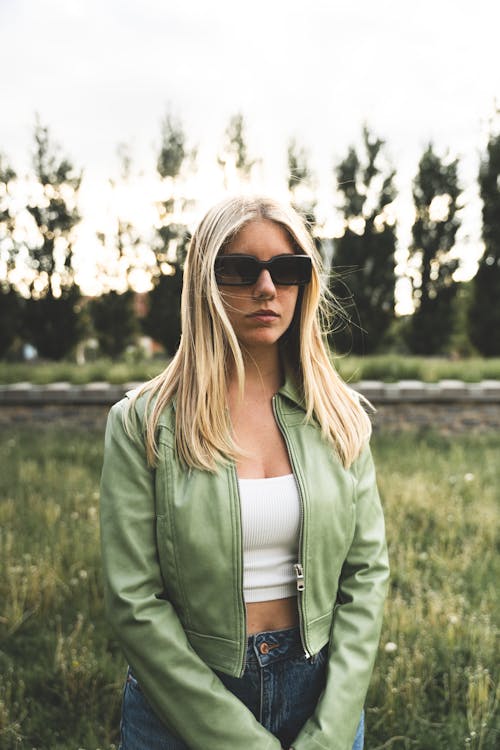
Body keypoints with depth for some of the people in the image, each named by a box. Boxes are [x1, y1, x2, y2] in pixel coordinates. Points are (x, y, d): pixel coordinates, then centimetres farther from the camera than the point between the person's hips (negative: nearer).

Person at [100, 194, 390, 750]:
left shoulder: (338, 418, -2)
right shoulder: (144, 422, -11)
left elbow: (367, 571, -2)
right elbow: (134, 602, -13)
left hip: (320, 692, 3)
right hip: (182, 705, -2)